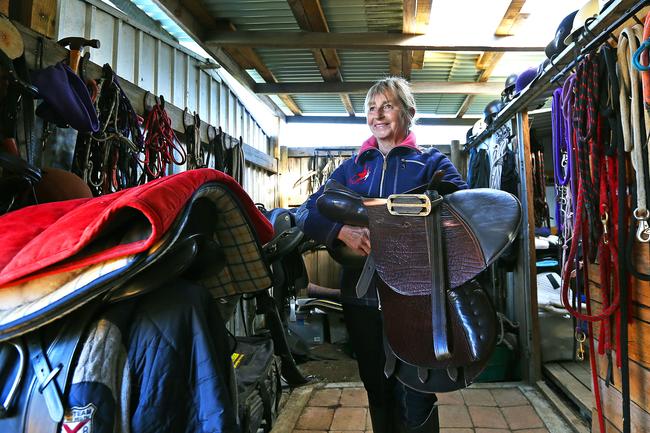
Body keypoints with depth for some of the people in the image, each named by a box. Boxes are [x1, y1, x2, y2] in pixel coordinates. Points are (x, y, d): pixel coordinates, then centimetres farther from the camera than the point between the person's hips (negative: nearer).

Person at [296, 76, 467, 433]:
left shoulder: (431, 163, 3)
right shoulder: (352, 167, 11)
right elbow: (306, 212, 2)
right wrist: (342, 230, -19)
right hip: (361, 297, 3)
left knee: (414, 403, 6)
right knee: (377, 393, 19)